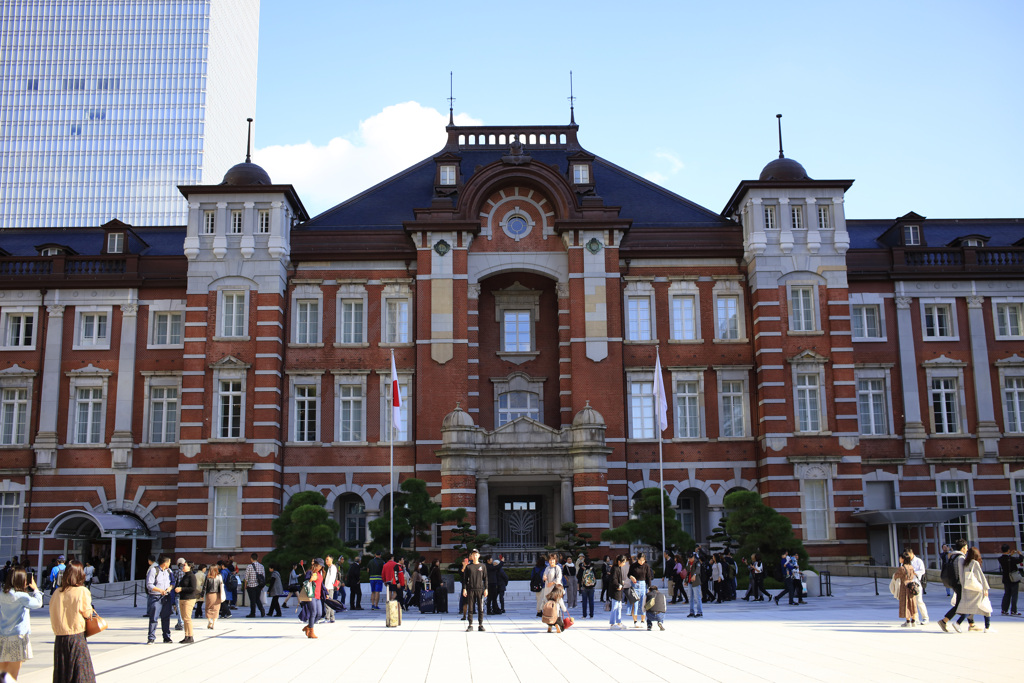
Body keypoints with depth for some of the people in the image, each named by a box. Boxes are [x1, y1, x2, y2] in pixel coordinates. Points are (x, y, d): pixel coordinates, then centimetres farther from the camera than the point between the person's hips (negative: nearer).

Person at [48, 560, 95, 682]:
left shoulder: (57, 592, 3)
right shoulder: (82, 591, -9)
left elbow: (52, 612, 9)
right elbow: (87, 613, -5)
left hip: (59, 637, 4)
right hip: (77, 637, -4)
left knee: (61, 673, 10)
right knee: (80, 671, 2)